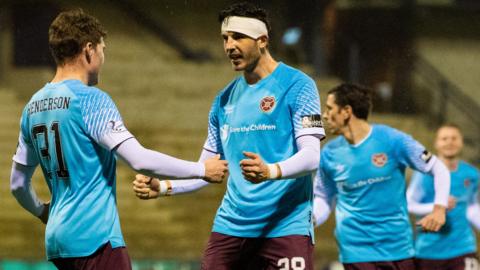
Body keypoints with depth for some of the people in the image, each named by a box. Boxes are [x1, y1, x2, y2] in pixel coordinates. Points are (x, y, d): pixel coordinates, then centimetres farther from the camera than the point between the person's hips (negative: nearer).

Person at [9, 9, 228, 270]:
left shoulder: (33, 106, 13)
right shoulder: (89, 100, -11)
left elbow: (18, 184, 20)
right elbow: (139, 160, -17)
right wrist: (201, 170, -6)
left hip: (57, 239, 8)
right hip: (95, 238, -8)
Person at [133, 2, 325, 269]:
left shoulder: (297, 85, -3)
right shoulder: (225, 99, 16)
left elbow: (311, 156, -12)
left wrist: (271, 171, -31)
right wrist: (162, 187, 4)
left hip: (285, 227, -5)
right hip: (230, 227, 6)